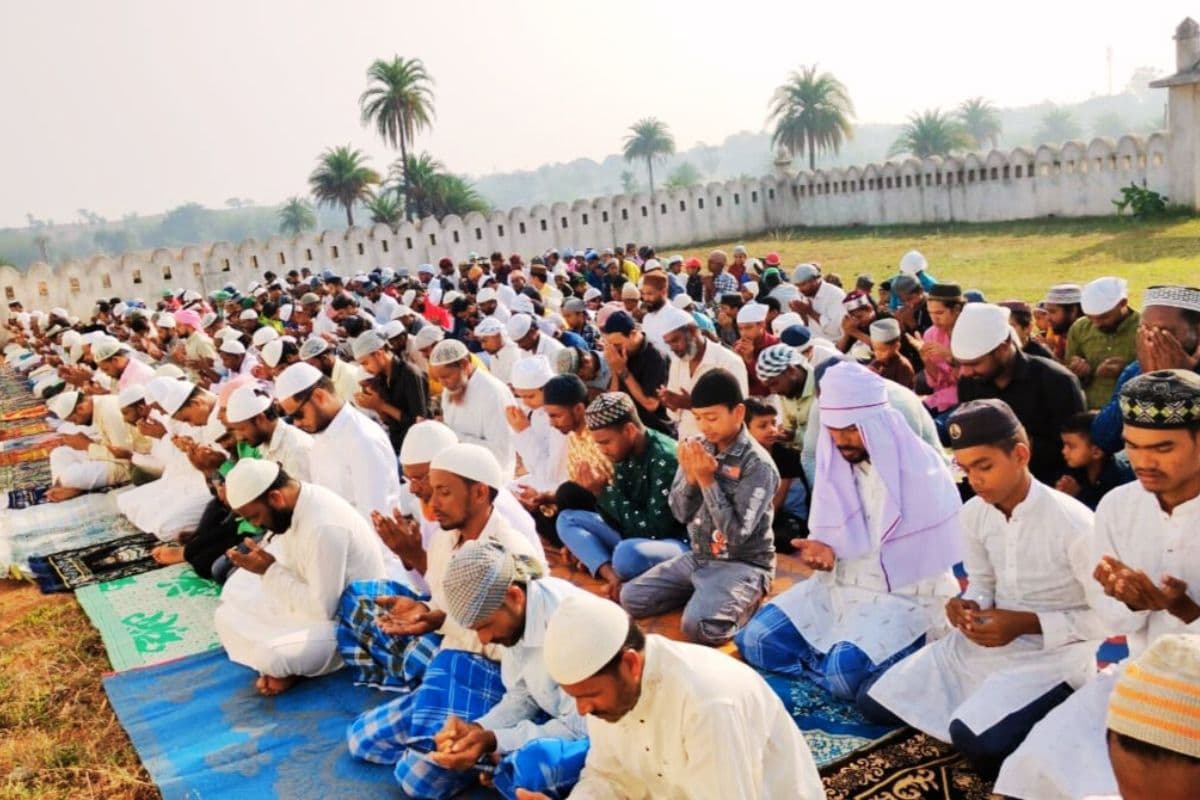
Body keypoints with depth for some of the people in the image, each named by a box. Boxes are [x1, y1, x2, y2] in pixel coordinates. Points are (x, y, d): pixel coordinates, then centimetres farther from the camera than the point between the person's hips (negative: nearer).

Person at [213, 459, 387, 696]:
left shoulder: (324, 526, -31)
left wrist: (271, 571, -22)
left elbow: (323, 609, -27)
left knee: (271, 656, -30)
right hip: (312, 603, 9)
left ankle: (288, 669, 1)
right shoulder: (294, 504, -4)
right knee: (227, 614, 6)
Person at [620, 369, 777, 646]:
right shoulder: (700, 448, 0)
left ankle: (745, 600, 1)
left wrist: (707, 480, -24)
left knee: (698, 627, -29)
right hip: (698, 557, 7)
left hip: (742, 565, -7)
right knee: (631, 597, -2)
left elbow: (736, 534, -22)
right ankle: (706, 593, 11)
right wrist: (690, 477, -16)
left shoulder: (758, 465, -19)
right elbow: (680, 513, 3)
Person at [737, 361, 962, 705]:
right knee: (758, 638, -10)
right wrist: (822, 550, -12)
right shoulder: (834, 462, 1)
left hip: (906, 595, -6)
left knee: (847, 668, -31)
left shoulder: (923, 471, -14)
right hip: (842, 584, 6)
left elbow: (955, 554, -8)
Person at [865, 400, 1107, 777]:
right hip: (987, 640, 7)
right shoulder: (974, 513, -1)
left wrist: (1028, 623, -23)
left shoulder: (1073, 523, -21)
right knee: (878, 700, 1)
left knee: (974, 738, -31)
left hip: (1054, 653, -7)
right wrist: (969, 605, -10)